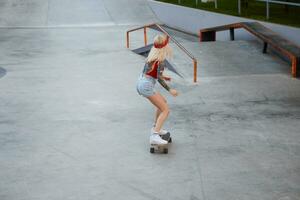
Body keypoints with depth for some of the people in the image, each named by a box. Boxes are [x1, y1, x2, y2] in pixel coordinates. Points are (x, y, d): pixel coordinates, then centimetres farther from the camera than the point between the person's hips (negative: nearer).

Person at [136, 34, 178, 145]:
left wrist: (163, 77, 25)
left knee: (163, 101, 26)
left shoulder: (152, 55, 9)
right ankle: (154, 136, -20)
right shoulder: (161, 60, -15)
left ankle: (156, 128, 30)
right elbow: (159, 78, -21)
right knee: (165, 110, -7)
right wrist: (170, 90, -15)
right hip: (147, 86, -9)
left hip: (141, 83, 9)